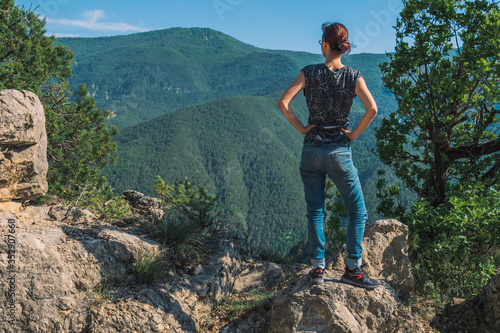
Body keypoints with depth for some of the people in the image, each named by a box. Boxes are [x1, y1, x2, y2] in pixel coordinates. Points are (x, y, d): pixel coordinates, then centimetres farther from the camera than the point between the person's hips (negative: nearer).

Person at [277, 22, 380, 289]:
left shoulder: (309, 73, -1)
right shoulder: (353, 76, -3)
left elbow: (283, 102, -8)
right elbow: (372, 109, -15)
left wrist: (301, 128, 0)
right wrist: (354, 134, -3)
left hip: (311, 150, 2)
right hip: (339, 152, -1)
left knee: (315, 212, 10)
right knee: (358, 210, 10)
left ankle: (318, 268, 13)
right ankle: (353, 268, 6)